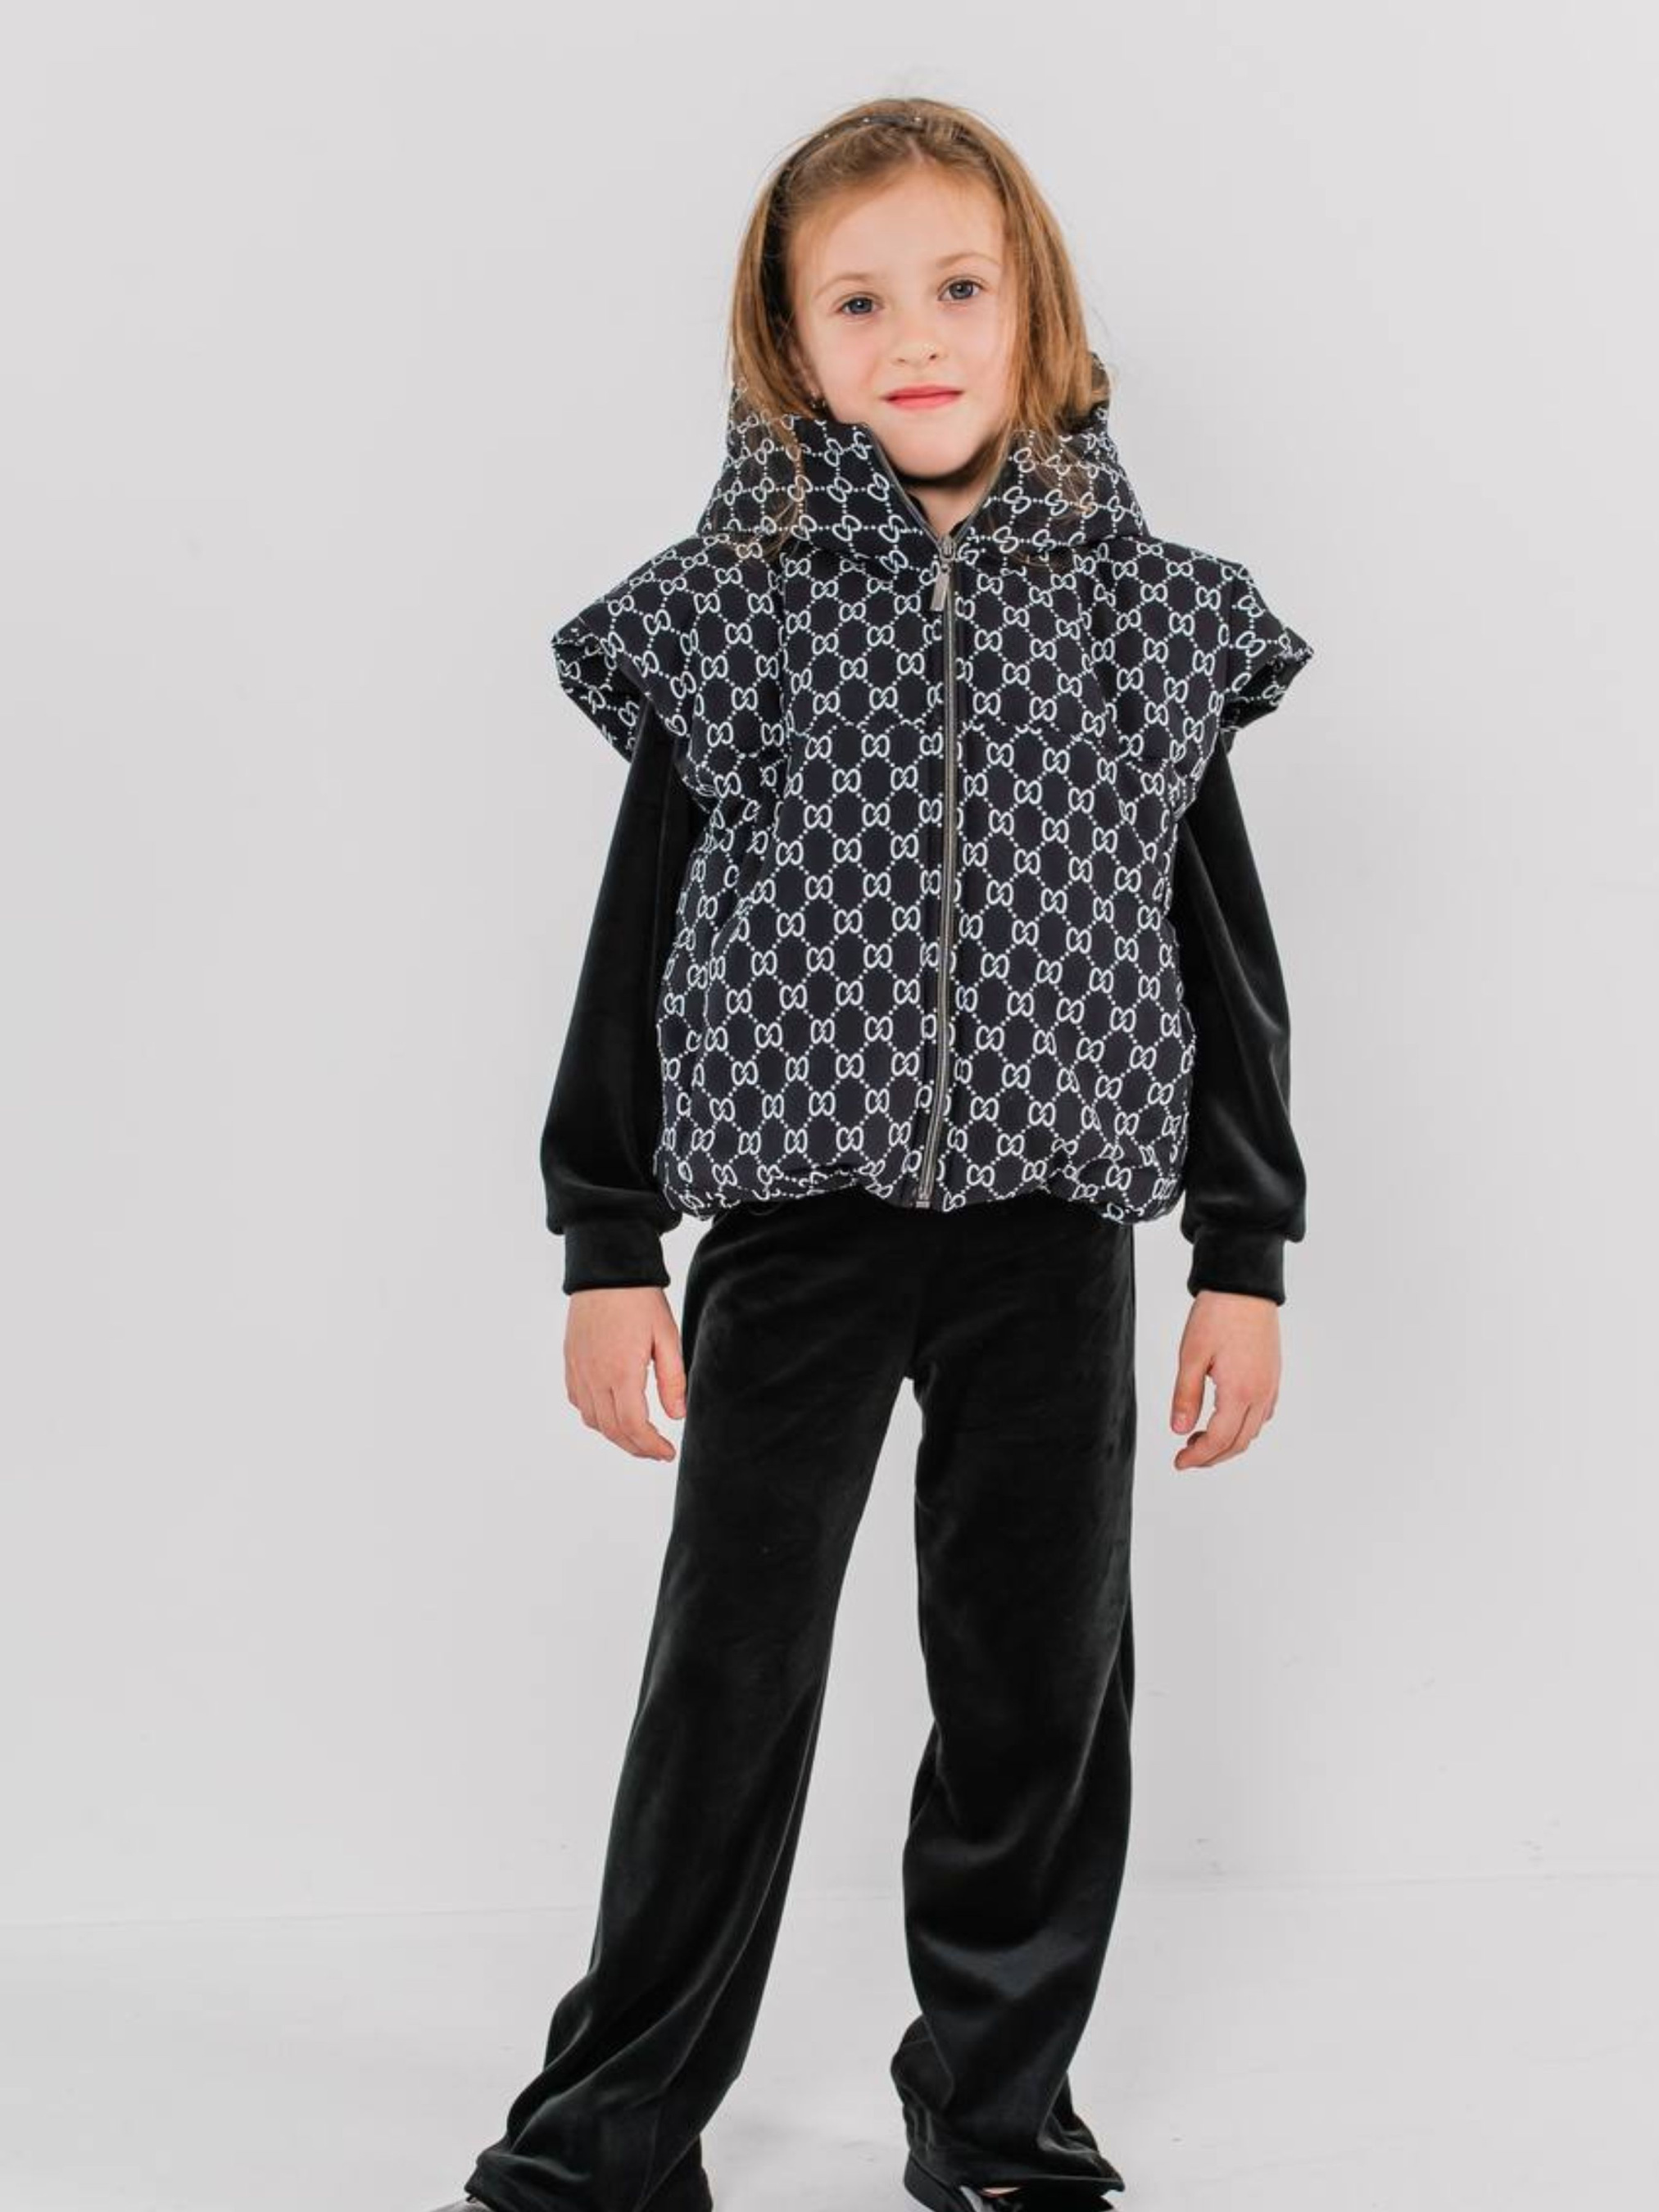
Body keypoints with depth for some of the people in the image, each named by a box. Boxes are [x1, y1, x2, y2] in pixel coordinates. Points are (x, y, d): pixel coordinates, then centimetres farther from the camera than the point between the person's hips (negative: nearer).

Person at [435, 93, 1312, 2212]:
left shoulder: (1149, 610, 2)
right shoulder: (722, 608, -1)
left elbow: (1224, 953, 5)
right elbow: (634, 942, 2)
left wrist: (1245, 1255, 3)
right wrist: (606, 1247, 0)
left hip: (1052, 1230, 2)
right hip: (795, 1221, -1)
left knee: (1044, 1680, 9)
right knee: (729, 1677, 5)